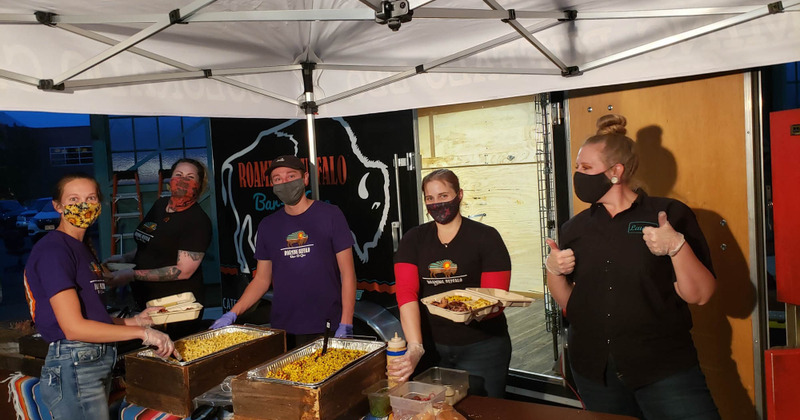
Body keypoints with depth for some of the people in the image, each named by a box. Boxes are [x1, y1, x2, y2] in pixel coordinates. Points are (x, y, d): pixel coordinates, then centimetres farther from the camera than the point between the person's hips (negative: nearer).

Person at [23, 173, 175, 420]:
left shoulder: (83, 247, 13)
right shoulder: (53, 250, -14)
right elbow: (73, 327, -20)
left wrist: (134, 321, 2)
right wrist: (141, 332, -18)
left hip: (99, 361, 8)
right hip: (74, 368, -8)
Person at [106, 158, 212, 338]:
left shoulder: (198, 220, -15)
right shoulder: (160, 204, 9)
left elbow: (184, 271, -20)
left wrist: (133, 275, -20)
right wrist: (125, 258, 6)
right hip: (144, 300, 7)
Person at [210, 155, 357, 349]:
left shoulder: (330, 215, -4)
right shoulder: (268, 225, 7)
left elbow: (347, 273, -5)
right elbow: (262, 279, 12)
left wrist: (346, 325, -12)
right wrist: (233, 313, -2)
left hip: (327, 328, -3)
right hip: (282, 329, 3)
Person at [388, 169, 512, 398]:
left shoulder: (486, 237, -6)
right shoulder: (413, 240, 2)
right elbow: (406, 293, -11)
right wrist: (415, 347, -24)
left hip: (481, 347, -2)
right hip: (431, 346, 3)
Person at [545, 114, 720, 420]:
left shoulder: (669, 214, -6)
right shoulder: (575, 228, 5)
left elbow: (699, 295, -9)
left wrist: (677, 246, -24)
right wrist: (553, 271, -7)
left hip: (664, 367, -3)